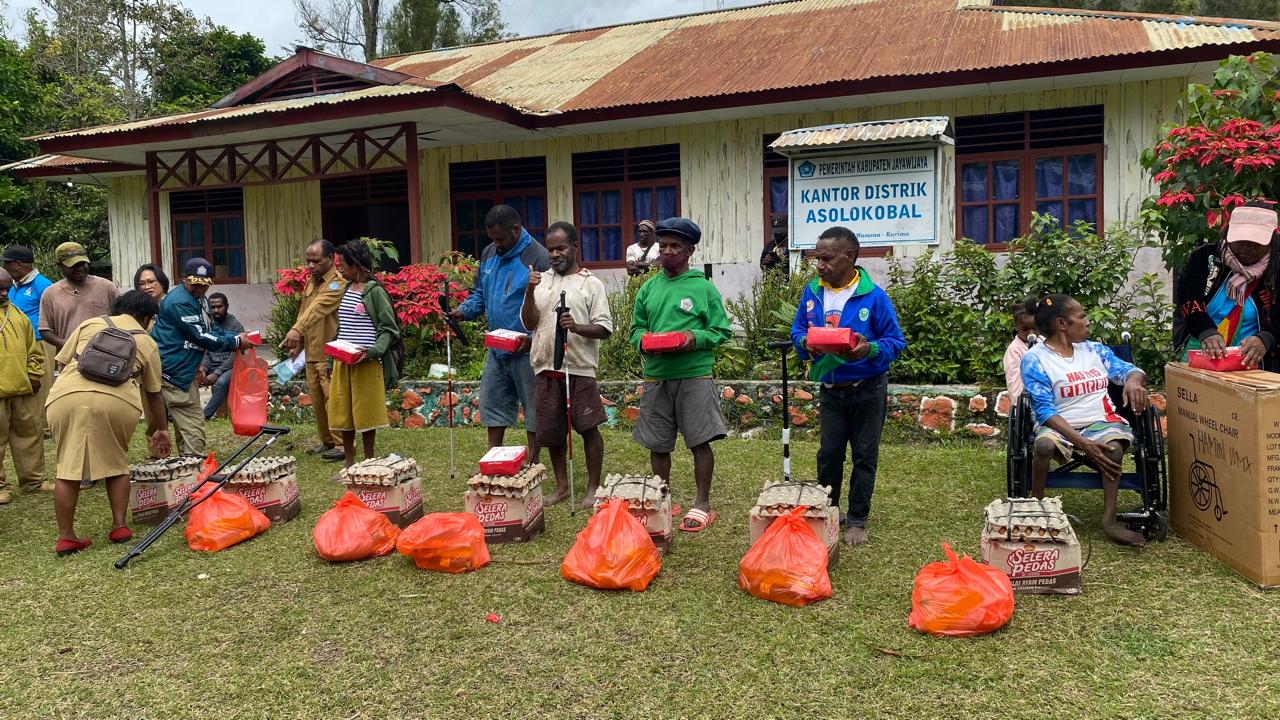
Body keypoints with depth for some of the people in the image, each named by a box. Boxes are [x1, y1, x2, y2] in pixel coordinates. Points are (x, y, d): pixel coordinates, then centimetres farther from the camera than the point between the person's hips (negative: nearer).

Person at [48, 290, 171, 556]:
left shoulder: (90, 323, 25)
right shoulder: (147, 342, 22)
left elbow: (62, 362, 17)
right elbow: (153, 394, 26)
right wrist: (160, 429, 38)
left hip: (66, 395, 1)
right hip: (116, 400, -1)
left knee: (68, 467, 11)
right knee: (116, 464, 19)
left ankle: (65, 536, 13)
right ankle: (119, 526, 17)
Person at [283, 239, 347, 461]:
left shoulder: (337, 283, -12)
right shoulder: (310, 282, 16)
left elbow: (318, 308, -27)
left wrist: (297, 329, -40)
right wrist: (298, 344, 18)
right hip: (311, 353, 8)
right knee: (317, 400, 12)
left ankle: (342, 444, -1)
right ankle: (327, 441, 23)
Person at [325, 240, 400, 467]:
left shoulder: (374, 291, -9)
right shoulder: (346, 289, 13)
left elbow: (389, 329, -10)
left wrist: (372, 352, -24)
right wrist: (332, 358, 16)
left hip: (366, 363, -7)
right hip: (342, 361, 7)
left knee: (365, 413, 1)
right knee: (342, 413, 9)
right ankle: (349, 464, 21)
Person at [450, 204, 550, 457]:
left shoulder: (538, 257, -13)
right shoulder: (489, 253, 10)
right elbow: (479, 292, 19)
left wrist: (532, 337, -24)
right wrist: (464, 310, 0)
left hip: (526, 350, -7)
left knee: (533, 407, 5)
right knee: (492, 403, 12)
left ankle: (532, 463, 16)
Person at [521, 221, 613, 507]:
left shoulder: (591, 284, -1)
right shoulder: (541, 281, 10)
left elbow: (605, 329, -5)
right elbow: (529, 323, 4)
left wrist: (577, 327, -23)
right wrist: (530, 292, -11)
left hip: (579, 368, -4)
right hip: (546, 366, 4)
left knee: (588, 428, 1)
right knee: (551, 430, 11)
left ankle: (593, 487, 14)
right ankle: (562, 485, 26)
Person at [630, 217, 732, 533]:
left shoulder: (704, 288, -2)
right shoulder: (648, 289, 9)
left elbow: (722, 331, -1)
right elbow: (636, 327, 15)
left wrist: (696, 338, -18)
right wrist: (643, 340, -7)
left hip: (695, 375, -4)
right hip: (656, 376, 4)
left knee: (701, 442, -1)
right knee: (657, 444, 10)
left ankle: (703, 504, 13)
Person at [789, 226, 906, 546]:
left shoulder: (874, 296, -15)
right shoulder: (812, 292, -2)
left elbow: (896, 342, -11)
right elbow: (797, 330, 7)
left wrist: (869, 349, -30)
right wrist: (805, 344, -16)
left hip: (867, 390, -3)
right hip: (830, 390, 4)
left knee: (864, 456, 7)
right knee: (828, 454, 11)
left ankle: (857, 520, 19)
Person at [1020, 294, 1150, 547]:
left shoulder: (1094, 349, 13)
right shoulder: (1035, 359, -5)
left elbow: (1129, 369, 15)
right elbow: (1045, 411, -12)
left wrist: (1133, 380, -13)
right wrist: (1083, 444, -24)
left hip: (1101, 422, 4)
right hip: (1060, 426, -4)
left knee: (1114, 446, -31)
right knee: (1044, 445, -37)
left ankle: (1109, 519, -25)